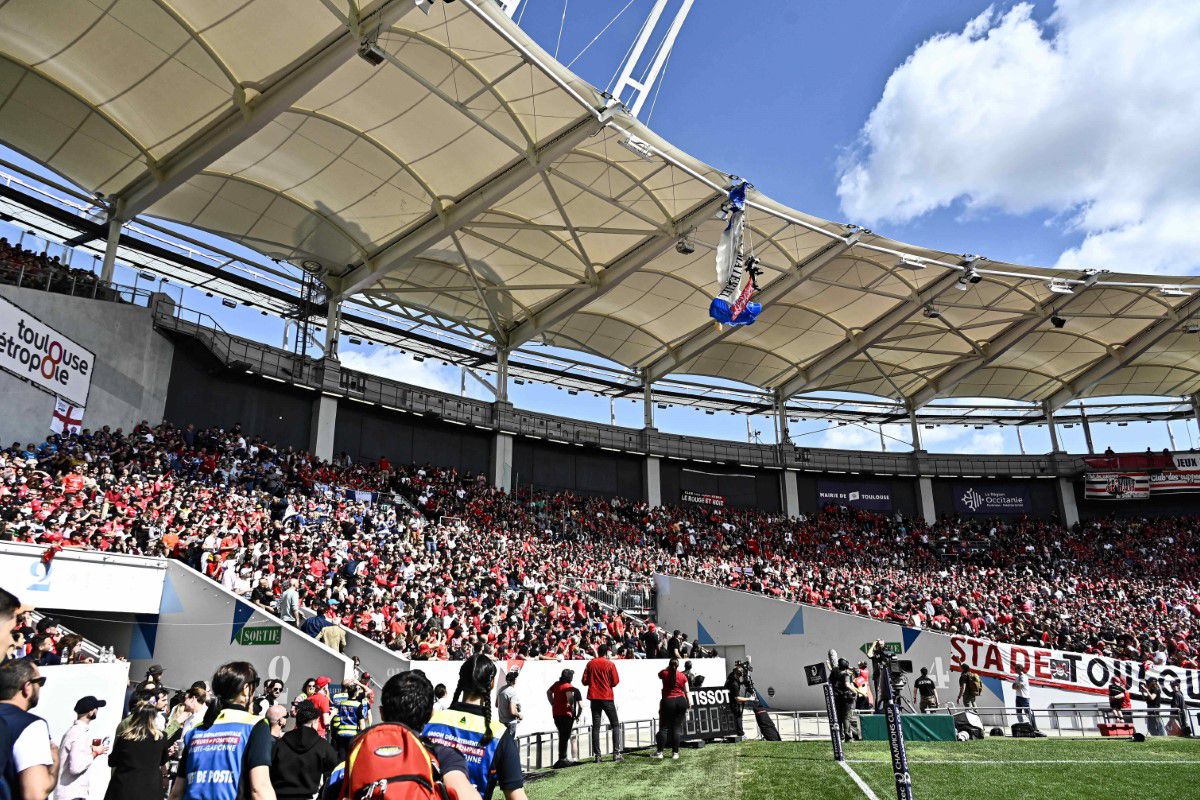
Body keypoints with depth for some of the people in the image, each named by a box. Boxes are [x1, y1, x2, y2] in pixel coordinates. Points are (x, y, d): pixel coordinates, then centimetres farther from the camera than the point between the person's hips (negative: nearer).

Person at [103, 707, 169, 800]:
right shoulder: (160, 737, -7)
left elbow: (112, 762, 6)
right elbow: (162, 761, 10)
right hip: (149, 790, -1)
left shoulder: (124, 737, -7)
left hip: (124, 787, 1)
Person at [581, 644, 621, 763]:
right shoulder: (610, 664, -6)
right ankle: (616, 753, -2)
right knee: (615, 725, 7)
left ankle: (597, 755, 1)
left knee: (596, 726, 5)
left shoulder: (590, 663, 3)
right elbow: (615, 682, -6)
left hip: (594, 698, 3)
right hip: (607, 697, -3)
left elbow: (585, 681, 3)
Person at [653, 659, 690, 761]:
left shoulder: (664, 674, 0)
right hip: (681, 701, 2)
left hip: (668, 701, -2)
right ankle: (675, 752, 5)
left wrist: (668, 667, 25)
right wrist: (689, 702, 11)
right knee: (677, 727, 5)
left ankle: (660, 752, 4)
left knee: (664, 727, 4)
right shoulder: (682, 676, 3)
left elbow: (659, 674, 24)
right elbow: (686, 691, 4)